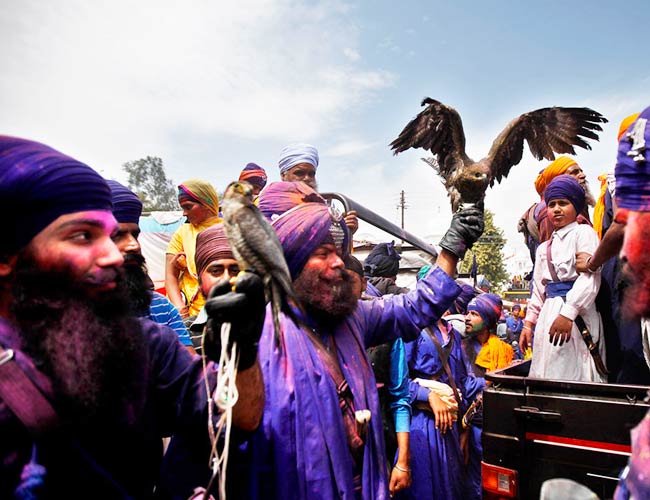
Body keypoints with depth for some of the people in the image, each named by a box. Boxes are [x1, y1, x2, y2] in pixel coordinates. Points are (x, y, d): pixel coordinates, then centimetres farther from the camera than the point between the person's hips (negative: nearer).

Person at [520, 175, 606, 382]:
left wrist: (568, 313, -21)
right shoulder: (544, 248, 21)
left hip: (576, 316, -6)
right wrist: (528, 324, 16)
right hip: (549, 314, 7)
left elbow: (591, 277, -12)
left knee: (573, 372, -10)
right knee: (548, 375, 6)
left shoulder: (583, 232, 1)